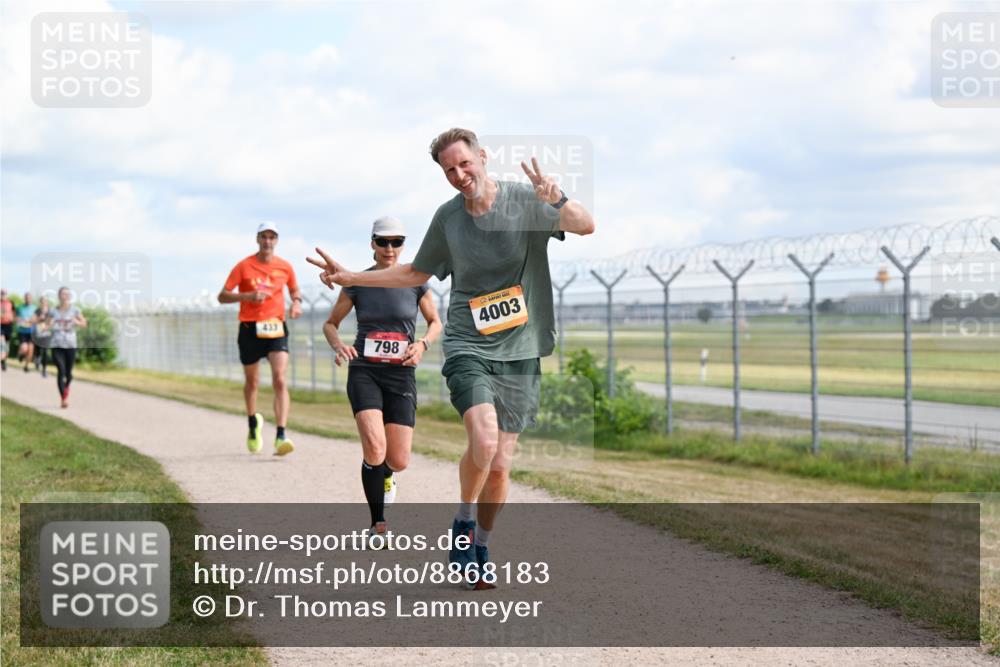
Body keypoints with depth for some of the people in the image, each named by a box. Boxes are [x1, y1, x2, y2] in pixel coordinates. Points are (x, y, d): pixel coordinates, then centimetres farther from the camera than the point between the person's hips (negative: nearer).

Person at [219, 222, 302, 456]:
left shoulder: (285, 267, 4)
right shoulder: (244, 266, -3)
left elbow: (294, 290, 22)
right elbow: (222, 296, -3)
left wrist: (297, 303, -1)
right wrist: (248, 296, -19)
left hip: (276, 329, 0)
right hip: (250, 329, 0)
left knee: (280, 381, -16)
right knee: (252, 382, 12)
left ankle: (281, 437, -23)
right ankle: (253, 423, 41)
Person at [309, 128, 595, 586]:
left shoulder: (525, 200, -3)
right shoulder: (447, 217, 6)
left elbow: (586, 226, -16)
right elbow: (417, 273, 23)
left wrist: (558, 201, -37)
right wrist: (351, 278, 18)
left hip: (520, 353, 0)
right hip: (468, 347, 0)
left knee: (500, 466, 2)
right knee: (483, 440, -24)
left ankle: (480, 548, 25)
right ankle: (463, 525, 1)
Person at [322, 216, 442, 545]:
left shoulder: (415, 281, 2)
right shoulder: (357, 283, 1)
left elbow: (435, 322, 14)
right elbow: (331, 323, 11)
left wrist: (423, 343, -6)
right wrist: (338, 345, -11)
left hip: (401, 375, 1)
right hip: (364, 372, -1)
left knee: (399, 462, -3)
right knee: (374, 447, -23)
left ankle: (383, 474, 37)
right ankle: (378, 524, -9)